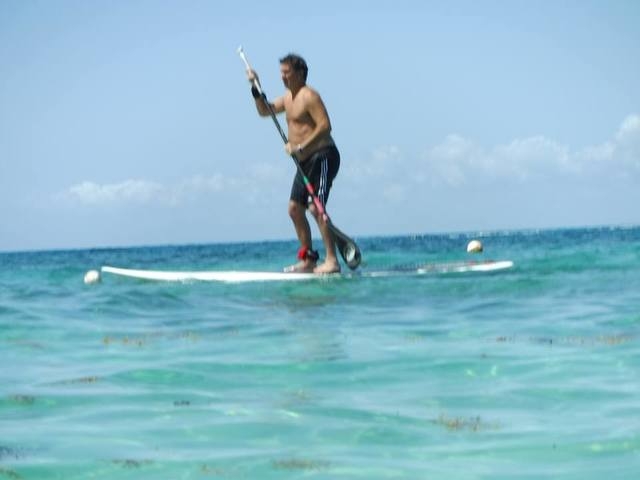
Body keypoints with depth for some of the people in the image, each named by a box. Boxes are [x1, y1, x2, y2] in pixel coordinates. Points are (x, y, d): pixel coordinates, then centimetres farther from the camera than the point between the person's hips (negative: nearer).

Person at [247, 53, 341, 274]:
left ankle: (332, 260, -20)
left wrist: (300, 147, -25)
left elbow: (325, 125, -23)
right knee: (295, 208, 9)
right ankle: (308, 259, 14)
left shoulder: (309, 96, -13)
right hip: (305, 161, 10)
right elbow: (265, 111, 29)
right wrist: (256, 88, 14)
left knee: (316, 207, -18)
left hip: (322, 157, -10)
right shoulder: (288, 98, 17)